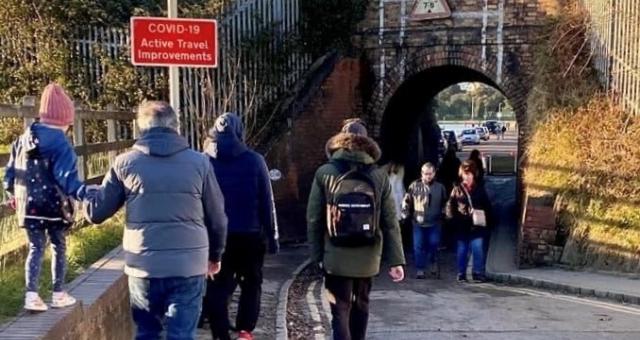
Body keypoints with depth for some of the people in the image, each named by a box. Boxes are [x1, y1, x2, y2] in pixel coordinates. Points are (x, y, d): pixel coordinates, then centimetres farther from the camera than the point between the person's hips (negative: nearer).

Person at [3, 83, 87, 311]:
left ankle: (31, 295, 2)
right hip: (54, 206, -5)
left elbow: (10, 171, 14)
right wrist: (83, 192, -35)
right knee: (59, 248, 11)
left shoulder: (23, 139, 7)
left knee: (35, 248, 12)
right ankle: (58, 294, 18)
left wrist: (13, 194, 29)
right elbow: (67, 177, -24)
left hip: (29, 205, 5)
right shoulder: (60, 144, -14)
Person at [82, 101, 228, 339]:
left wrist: (87, 195, 29)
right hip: (188, 265, -1)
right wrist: (215, 255, 21)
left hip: (143, 266, 1)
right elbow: (217, 218, 6)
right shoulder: (199, 162, 1)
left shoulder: (125, 163, 1)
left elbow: (96, 212, 6)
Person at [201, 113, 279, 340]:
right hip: (250, 235, 0)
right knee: (251, 283, 16)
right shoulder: (254, 160, -5)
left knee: (217, 286, 9)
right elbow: (266, 202, -4)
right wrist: (272, 235, 3)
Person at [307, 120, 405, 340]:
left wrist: (317, 254, 3)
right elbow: (390, 223, -2)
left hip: (336, 257, -2)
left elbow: (313, 219, -5)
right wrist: (396, 260, 1)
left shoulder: (324, 173, -4)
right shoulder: (379, 177, -1)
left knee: (340, 309, 3)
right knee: (361, 305, 22)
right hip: (368, 257, 3)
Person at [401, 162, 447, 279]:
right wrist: (405, 214, -1)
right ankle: (420, 269, 12)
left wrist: (444, 214, 9)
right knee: (419, 246, 2)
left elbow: (445, 203, 15)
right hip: (418, 222, 0)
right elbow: (407, 201, 4)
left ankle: (433, 263, 28)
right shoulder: (414, 186, 0)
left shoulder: (440, 187, 4)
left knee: (434, 244, 1)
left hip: (434, 223, 0)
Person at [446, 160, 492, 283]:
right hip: (462, 226, 0)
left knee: (478, 249, -6)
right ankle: (461, 274, 20)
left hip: (477, 226, 0)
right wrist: (452, 218, -13)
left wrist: (488, 222, 1)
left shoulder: (480, 189, 6)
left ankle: (478, 274, 5)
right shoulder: (457, 190, 3)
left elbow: (487, 207, 8)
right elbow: (450, 206, 1)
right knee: (462, 251, 8)